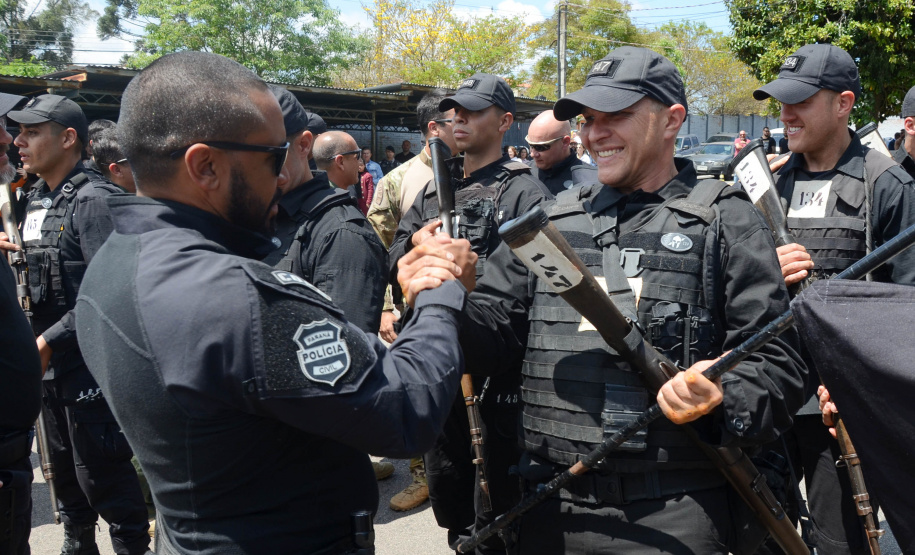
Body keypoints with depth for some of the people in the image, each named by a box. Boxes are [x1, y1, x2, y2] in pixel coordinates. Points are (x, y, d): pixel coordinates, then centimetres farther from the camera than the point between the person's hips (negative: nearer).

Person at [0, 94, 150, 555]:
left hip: (88, 362, -9)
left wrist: (48, 341, -21)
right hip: (50, 362, 9)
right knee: (65, 470, 22)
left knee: (102, 474, -3)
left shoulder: (92, 199, -15)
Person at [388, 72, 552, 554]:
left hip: (496, 371, -7)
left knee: (496, 504, 4)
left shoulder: (525, 193, -7)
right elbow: (394, 260, 12)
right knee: (446, 492, 22)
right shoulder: (435, 190, 14)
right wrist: (417, 243, -8)